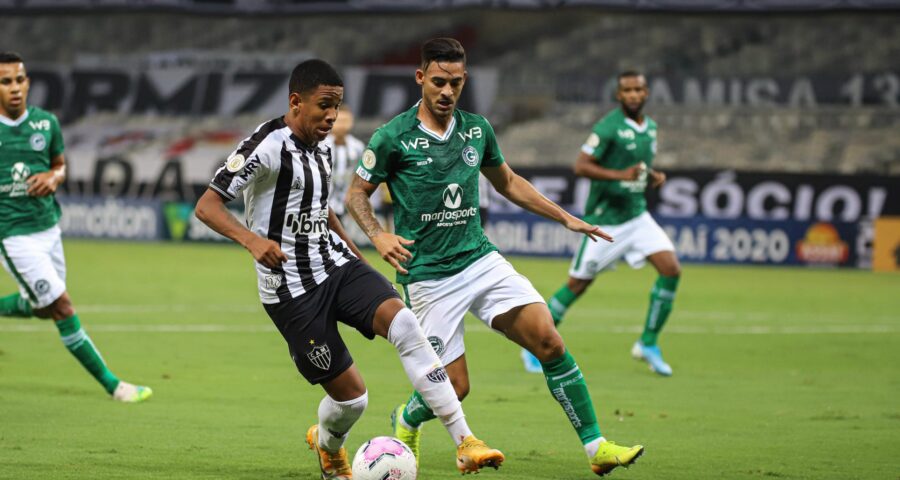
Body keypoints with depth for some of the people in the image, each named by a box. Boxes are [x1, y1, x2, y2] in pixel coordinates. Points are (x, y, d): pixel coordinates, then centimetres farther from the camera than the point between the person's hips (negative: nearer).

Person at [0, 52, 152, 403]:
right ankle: (112, 385, -1)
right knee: (62, 308, -7)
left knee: (42, 308, 17)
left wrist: (53, 178, -7)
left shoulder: (46, 123, 0)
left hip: (48, 226, 6)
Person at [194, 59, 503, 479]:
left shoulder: (320, 148, 11)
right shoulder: (268, 145, -14)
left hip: (336, 264, 6)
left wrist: (358, 257, 28)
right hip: (291, 288, -6)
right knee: (350, 395, -6)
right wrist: (251, 239, -34)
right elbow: (206, 206, -18)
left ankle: (464, 443, -24)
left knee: (403, 322, -22)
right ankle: (328, 445, 34)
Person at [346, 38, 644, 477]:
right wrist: (378, 235, -18)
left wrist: (564, 217, 18)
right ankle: (406, 421, 29)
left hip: (481, 259, 5)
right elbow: (357, 193, 1)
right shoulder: (393, 138, -10)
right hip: (429, 277, -4)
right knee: (454, 387, -6)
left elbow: (506, 182, 22)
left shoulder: (477, 129, 5)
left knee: (550, 343, -11)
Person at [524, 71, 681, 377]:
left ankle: (648, 344, 3)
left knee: (671, 269, -9)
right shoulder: (608, 127, -15)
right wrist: (620, 175, -31)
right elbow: (581, 167, -20)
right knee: (578, 284, -1)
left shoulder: (650, 127, 9)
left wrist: (653, 177, 3)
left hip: (636, 213, 6)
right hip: (604, 219, -6)